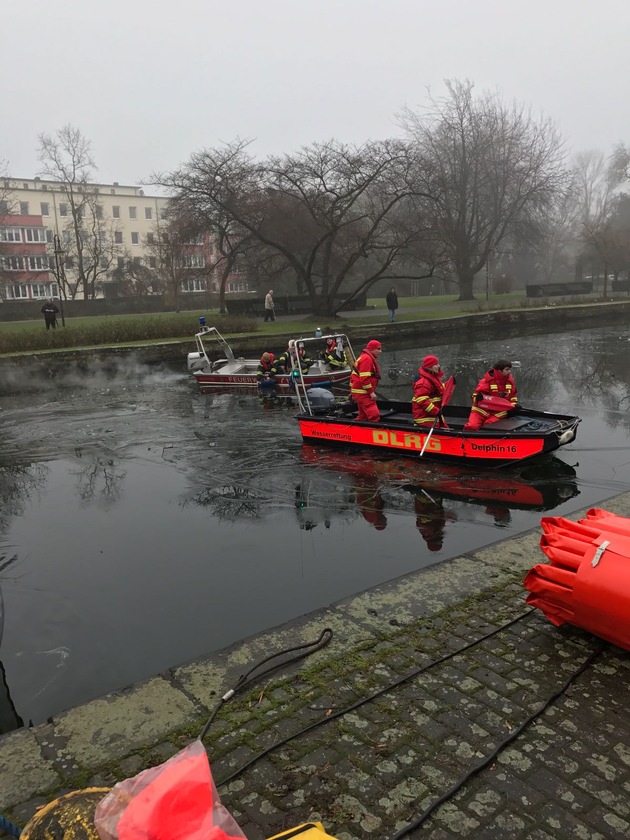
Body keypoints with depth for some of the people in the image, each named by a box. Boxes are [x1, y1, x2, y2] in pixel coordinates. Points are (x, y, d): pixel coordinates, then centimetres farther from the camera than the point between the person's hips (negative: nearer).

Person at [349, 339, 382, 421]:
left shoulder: (364, 357, 20)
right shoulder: (367, 358, -14)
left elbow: (354, 375, 23)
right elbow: (364, 378, -22)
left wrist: (352, 391, 25)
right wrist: (371, 392, -20)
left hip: (359, 392, 11)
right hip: (362, 393, -11)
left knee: (363, 416, 15)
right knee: (374, 415, -17)